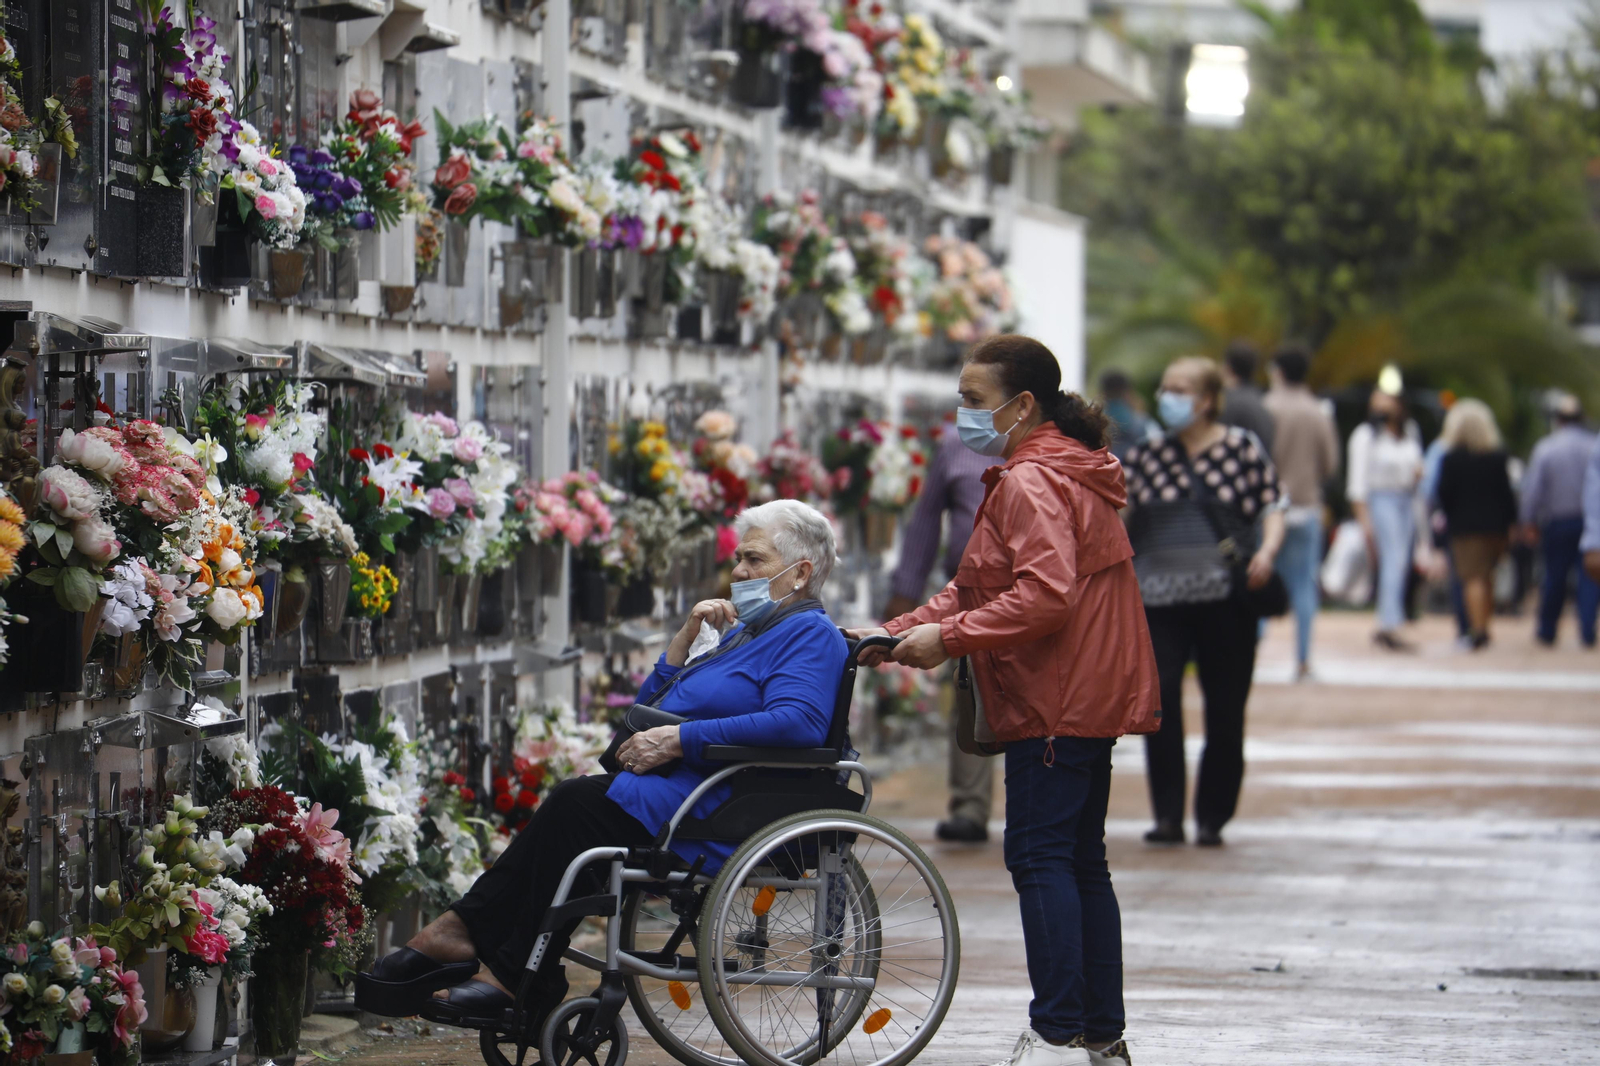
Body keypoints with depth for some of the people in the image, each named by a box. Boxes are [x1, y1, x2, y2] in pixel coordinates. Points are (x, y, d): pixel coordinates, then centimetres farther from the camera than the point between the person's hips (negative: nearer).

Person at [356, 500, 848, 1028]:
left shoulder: (811, 636, -2)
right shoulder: (746, 631, 28)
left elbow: (798, 721, -24)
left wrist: (678, 740, -21)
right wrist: (686, 640, 11)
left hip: (709, 815, -10)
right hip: (671, 791, 10)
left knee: (578, 805, -24)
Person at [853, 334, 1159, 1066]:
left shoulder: (1031, 483, -14)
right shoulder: (1064, 472, 20)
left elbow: (1045, 595, -27)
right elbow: (982, 588, 21)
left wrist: (949, 636, -20)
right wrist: (901, 633, 11)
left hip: (1057, 703, -11)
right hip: (1091, 699, 11)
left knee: (1039, 856, -10)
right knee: (1080, 861, 13)